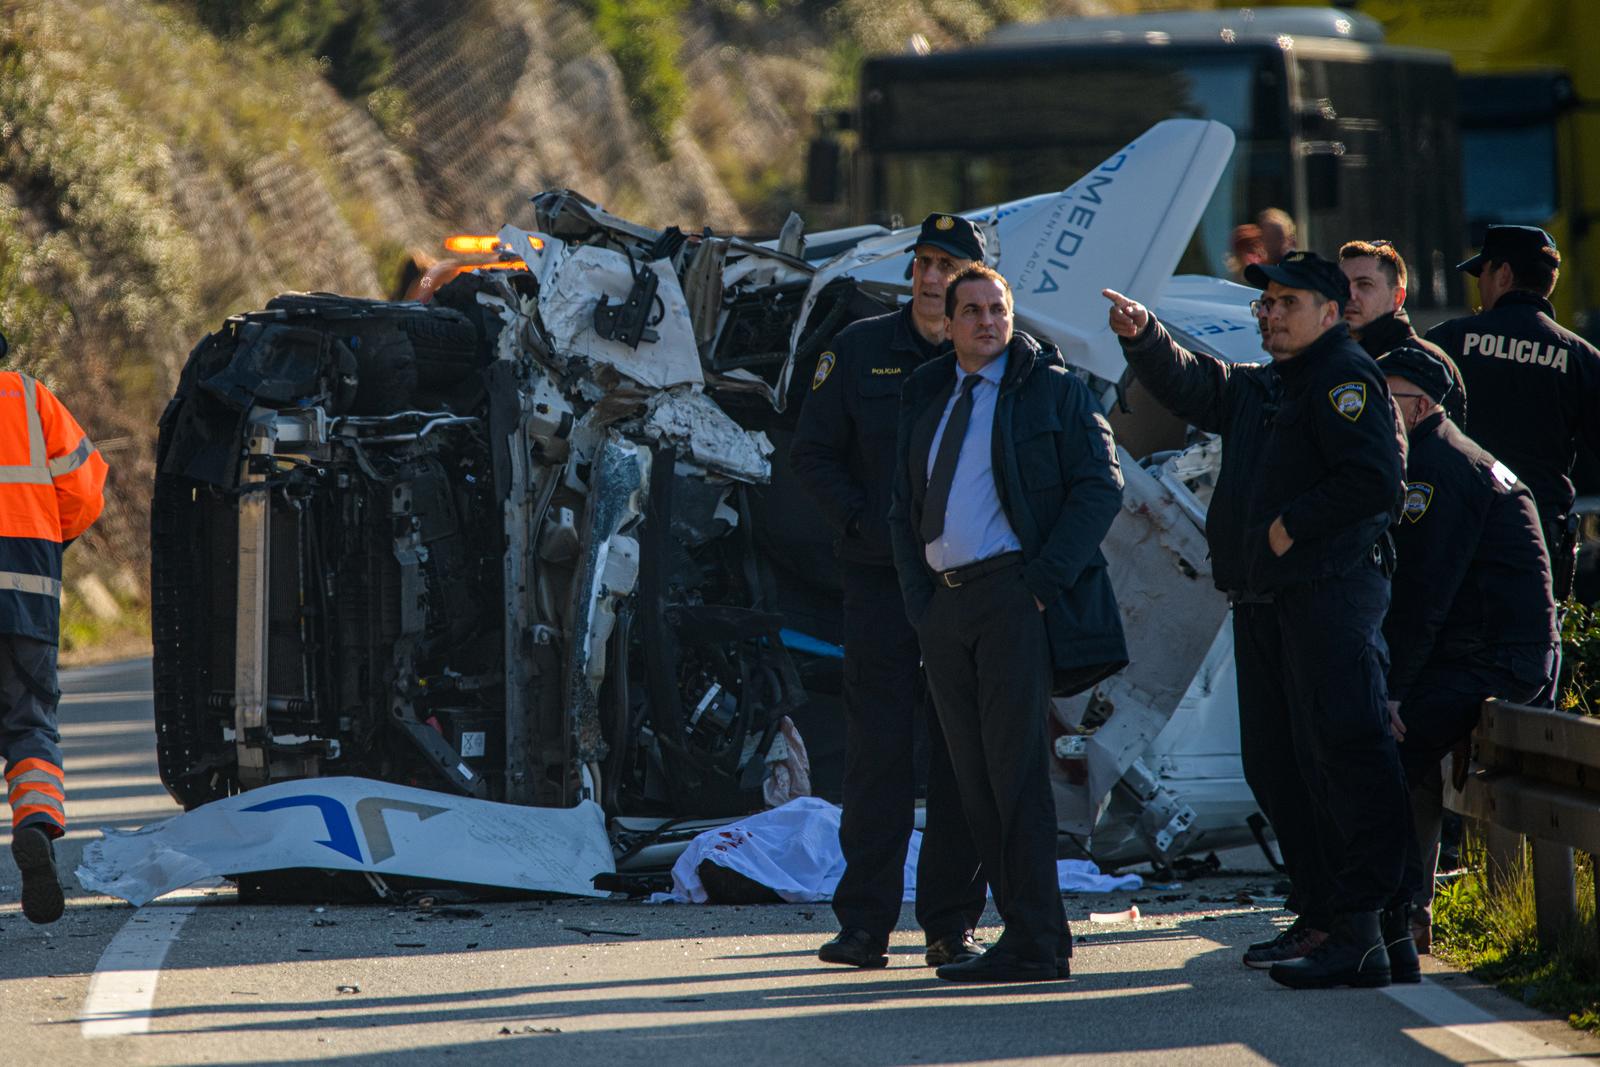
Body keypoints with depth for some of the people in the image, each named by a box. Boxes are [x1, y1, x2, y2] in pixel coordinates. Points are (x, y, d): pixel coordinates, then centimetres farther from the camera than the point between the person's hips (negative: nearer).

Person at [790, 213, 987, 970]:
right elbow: (813, 453, 6)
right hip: (880, 576, 0)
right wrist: (863, 523, -8)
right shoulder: (861, 351, 4)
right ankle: (865, 922, 0)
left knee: (963, 756, 2)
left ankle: (951, 922, 9)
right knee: (879, 748, -3)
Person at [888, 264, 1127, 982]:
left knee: (1014, 767, -12)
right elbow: (904, 511, 19)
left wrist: (1045, 578, -13)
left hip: (1016, 594, -6)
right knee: (976, 781, 4)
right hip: (944, 601, 6)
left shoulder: (1051, 389, 1)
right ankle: (1037, 938, 8)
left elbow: (1100, 485, -5)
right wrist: (919, 601, 6)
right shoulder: (925, 399, 17)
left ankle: (1034, 945, -11)